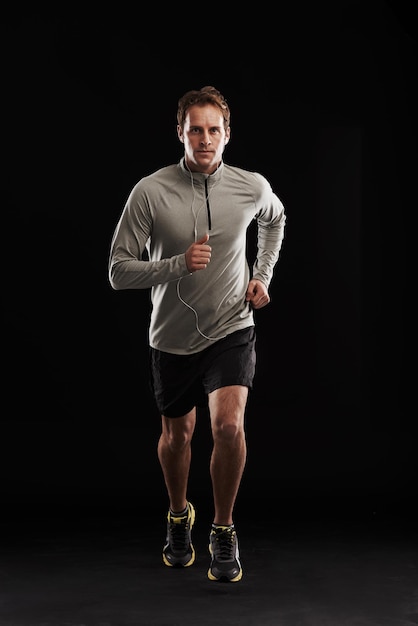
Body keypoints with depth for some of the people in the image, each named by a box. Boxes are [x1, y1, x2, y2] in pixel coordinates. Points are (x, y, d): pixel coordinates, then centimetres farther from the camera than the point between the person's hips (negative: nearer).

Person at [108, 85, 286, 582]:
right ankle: (178, 516, 45)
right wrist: (178, 265, -27)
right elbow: (119, 271, -13)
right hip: (173, 337, 0)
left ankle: (223, 529, 3)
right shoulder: (150, 192, -14)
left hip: (231, 330, 0)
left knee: (228, 425, -21)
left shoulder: (252, 188, -6)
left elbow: (275, 219, 20)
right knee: (176, 434, 16)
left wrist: (263, 275, 10)